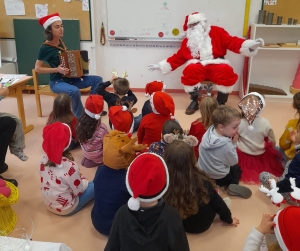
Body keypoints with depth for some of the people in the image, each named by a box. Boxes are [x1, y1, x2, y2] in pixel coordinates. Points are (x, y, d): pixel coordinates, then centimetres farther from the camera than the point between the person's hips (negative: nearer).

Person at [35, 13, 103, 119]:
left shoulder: (60, 42, 6)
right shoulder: (45, 47, -15)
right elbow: (37, 68, -13)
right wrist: (57, 69, -23)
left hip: (70, 78, 8)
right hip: (57, 81, -7)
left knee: (97, 79, -3)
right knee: (74, 91, -38)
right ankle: (80, 118, -16)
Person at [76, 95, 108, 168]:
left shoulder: (81, 123, -16)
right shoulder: (102, 128, -31)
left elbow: (80, 139, -1)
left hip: (86, 153, 6)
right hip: (98, 157, -6)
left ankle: (88, 159, 13)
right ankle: (94, 161, 6)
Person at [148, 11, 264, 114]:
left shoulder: (216, 32, 8)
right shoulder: (188, 40, 15)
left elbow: (232, 42, -1)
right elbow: (178, 57, 16)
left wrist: (250, 44, -18)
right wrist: (161, 65, 9)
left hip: (216, 65, -1)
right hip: (198, 67, 1)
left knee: (227, 72, -33)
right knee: (189, 71, -33)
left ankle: (221, 103, -10)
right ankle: (195, 101, -10)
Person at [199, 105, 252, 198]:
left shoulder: (208, 131, -16)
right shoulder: (226, 145, -34)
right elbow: (233, 162, -14)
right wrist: (233, 143, -11)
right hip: (218, 178, -6)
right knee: (237, 168, 22)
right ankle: (233, 185, 4)